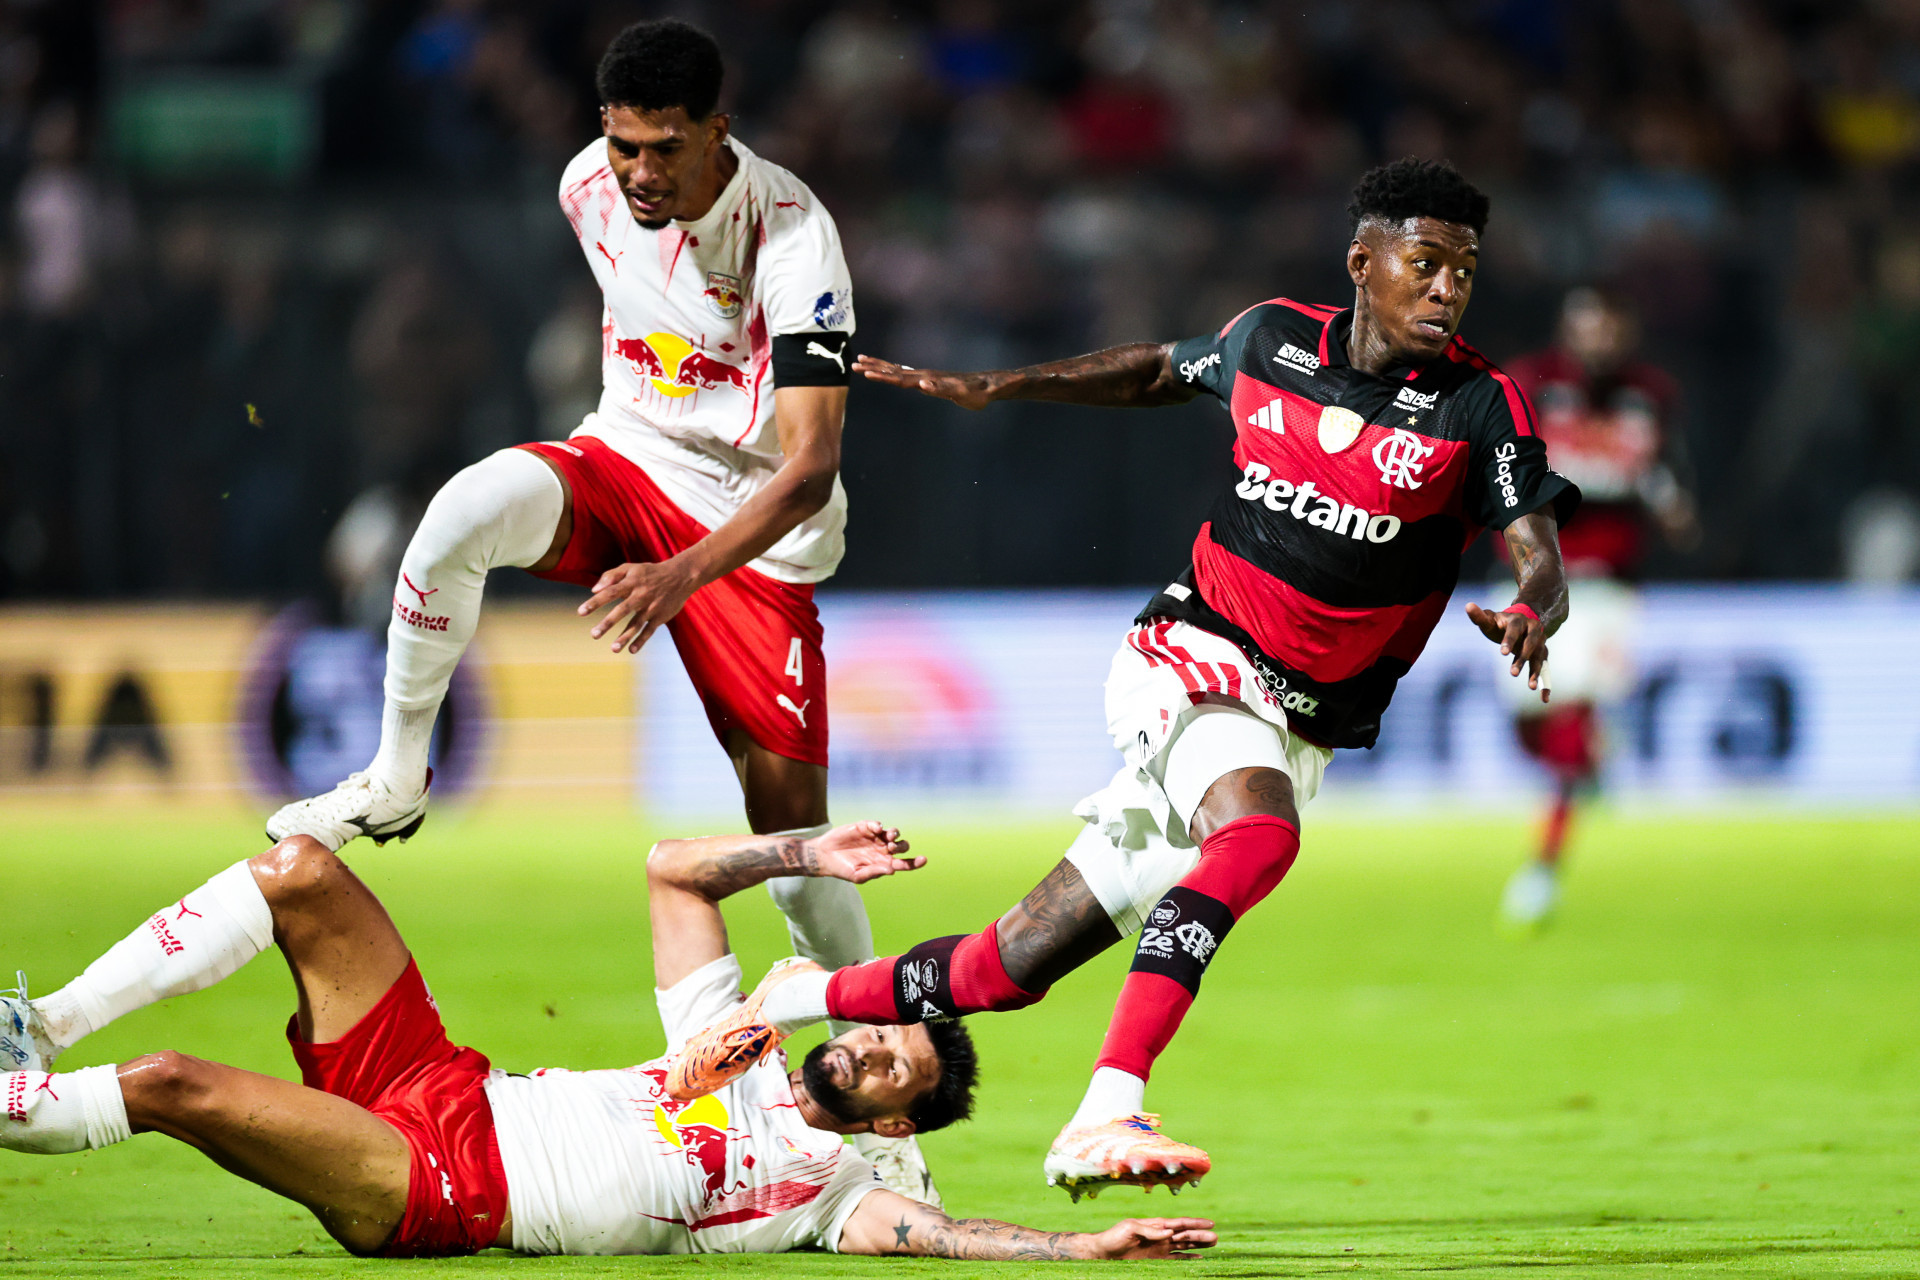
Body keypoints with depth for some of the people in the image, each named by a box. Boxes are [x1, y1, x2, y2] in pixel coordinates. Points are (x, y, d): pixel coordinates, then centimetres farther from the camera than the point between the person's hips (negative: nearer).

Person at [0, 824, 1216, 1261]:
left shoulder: (828, 1183, -1)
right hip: (444, 1085, 7)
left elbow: (931, 1230, -21)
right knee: (300, 870, -9)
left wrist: (1087, 1244, -32)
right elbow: (671, 869, 22)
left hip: (436, 1195, -7)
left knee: (173, 1086, -25)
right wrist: (808, 855, 14)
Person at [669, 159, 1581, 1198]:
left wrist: (1529, 617, -38)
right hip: (1188, 656, -2)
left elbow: (1543, 564, -15)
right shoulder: (1273, 338, 1)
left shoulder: (1481, 408, -6)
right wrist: (999, 387, 14)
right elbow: (1156, 371, 22)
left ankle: (801, 1002, 23)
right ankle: (1104, 1116, -42)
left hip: (1296, 732, 2)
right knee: (1258, 835, -36)